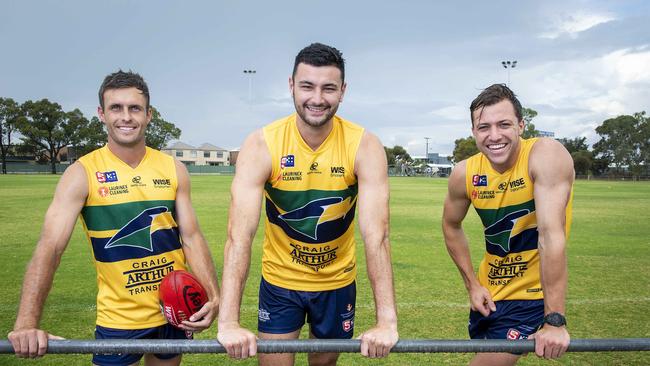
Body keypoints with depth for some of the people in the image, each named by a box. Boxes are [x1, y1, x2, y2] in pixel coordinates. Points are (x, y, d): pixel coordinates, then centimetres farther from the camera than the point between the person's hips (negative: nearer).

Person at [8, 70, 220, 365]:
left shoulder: (173, 170, -1)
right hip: (118, 320, -3)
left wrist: (213, 296, -16)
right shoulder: (82, 174, -10)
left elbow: (191, 237, -1)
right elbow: (50, 248, -19)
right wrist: (27, 324, -31)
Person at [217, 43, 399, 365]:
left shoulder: (365, 146, -19)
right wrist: (228, 322, -37)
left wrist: (387, 320, -36)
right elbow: (240, 234, -28)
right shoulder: (261, 145, -20)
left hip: (337, 281, 1)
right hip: (279, 280, -1)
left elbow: (376, 234, -27)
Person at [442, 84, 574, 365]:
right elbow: (451, 226, 8)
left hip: (534, 293, -5)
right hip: (488, 292, 5)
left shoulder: (546, 154, -24)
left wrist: (554, 320, -34)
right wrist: (472, 285, 2)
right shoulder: (464, 173, -9)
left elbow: (551, 234, -31)